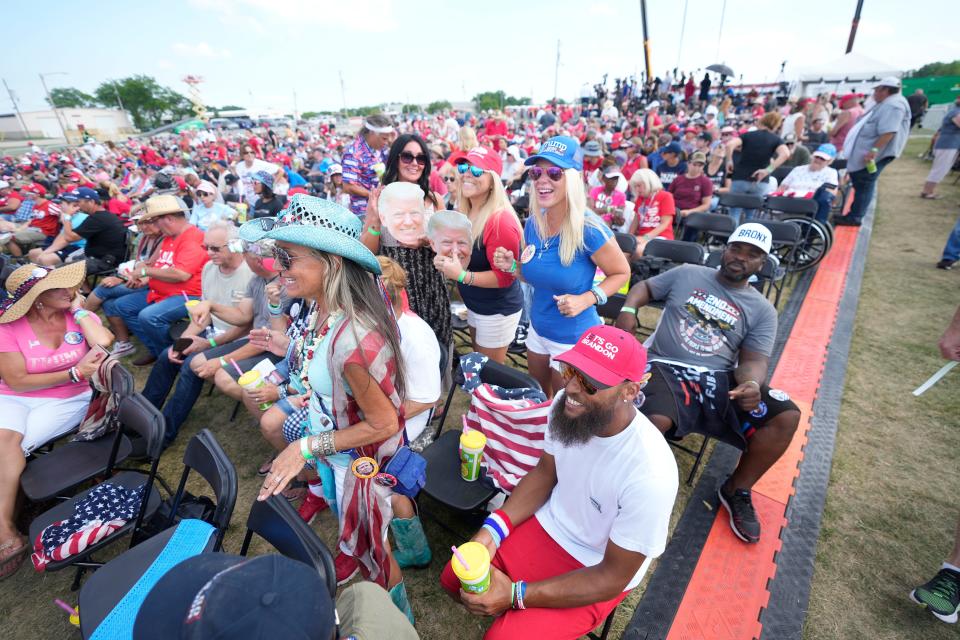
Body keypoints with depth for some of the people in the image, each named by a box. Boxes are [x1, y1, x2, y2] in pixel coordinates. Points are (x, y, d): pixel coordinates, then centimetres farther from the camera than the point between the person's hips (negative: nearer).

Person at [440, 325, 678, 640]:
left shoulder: (650, 475, -35)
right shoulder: (567, 405, -19)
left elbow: (614, 577, -21)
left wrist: (515, 594, -23)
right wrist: (492, 530, -11)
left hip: (598, 573, -4)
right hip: (547, 526, 5)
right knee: (454, 578, 4)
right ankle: (518, 614, 30)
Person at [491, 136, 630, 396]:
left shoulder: (589, 229, -25)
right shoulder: (532, 223, -6)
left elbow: (621, 273, -12)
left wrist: (586, 299, -26)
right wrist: (512, 266, -11)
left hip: (575, 338, -6)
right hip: (538, 329, 6)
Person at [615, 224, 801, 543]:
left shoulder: (762, 310, 12)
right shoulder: (687, 273, 13)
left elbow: (754, 360, 2)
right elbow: (644, 286, 18)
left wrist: (751, 384, -22)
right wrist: (628, 309, -6)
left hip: (720, 379, 3)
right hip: (667, 369, -3)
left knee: (786, 416, -18)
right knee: (655, 420, -35)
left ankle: (736, 490, 6)